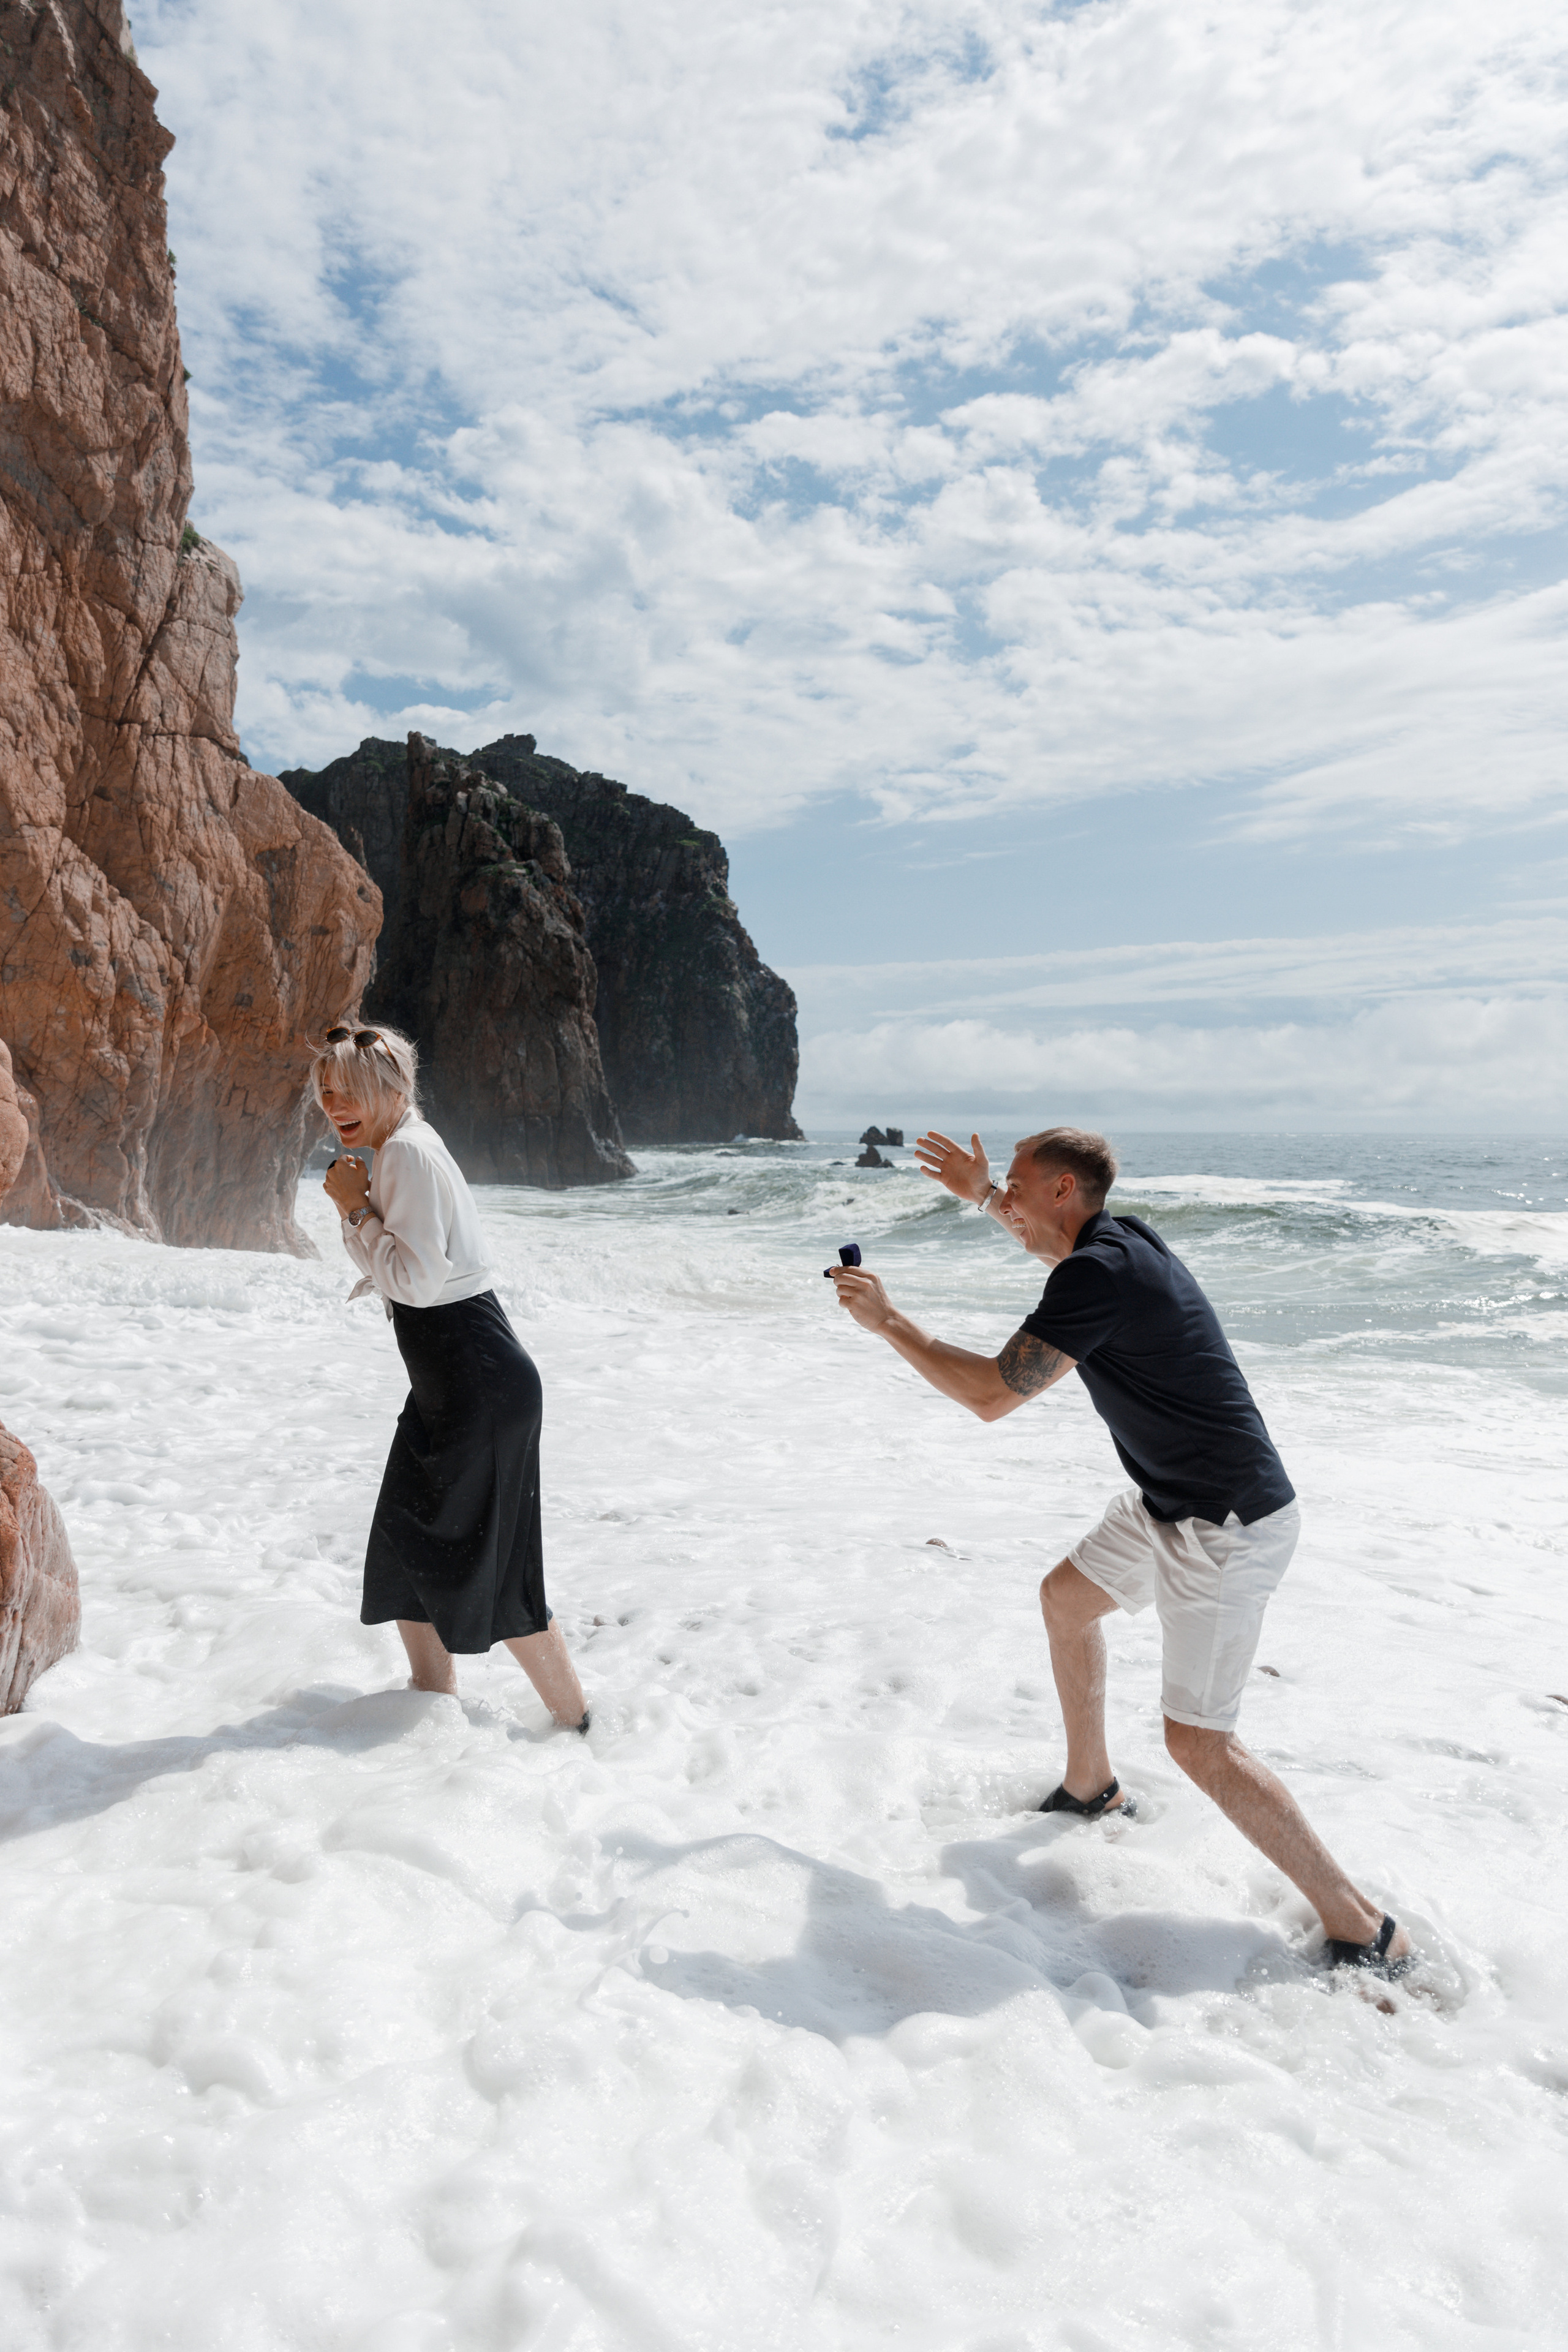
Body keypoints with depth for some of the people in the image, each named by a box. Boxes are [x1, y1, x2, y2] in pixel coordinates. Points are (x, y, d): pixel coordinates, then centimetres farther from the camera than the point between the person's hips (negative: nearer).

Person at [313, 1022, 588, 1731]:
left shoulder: (409, 1153, -17)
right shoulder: (401, 1151, 13)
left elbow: (416, 1278, -24)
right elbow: (383, 1268, 20)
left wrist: (358, 1207, -14)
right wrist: (354, 1210, 4)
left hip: (482, 1388, -10)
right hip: (449, 1388, 10)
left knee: (486, 1571, 0)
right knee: (408, 1550, 19)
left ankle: (577, 1725, 13)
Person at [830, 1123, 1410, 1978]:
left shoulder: (1100, 1276, -26)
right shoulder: (1119, 1239, 4)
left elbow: (992, 1395, -26)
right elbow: (1056, 1242, 31)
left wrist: (888, 1322, -16)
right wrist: (984, 1196, 23)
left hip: (1225, 1529, -10)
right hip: (1169, 1503, 10)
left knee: (1198, 1742, -6)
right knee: (1065, 1598, 24)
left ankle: (1361, 1929, 7)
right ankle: (1090, 1787, 42)